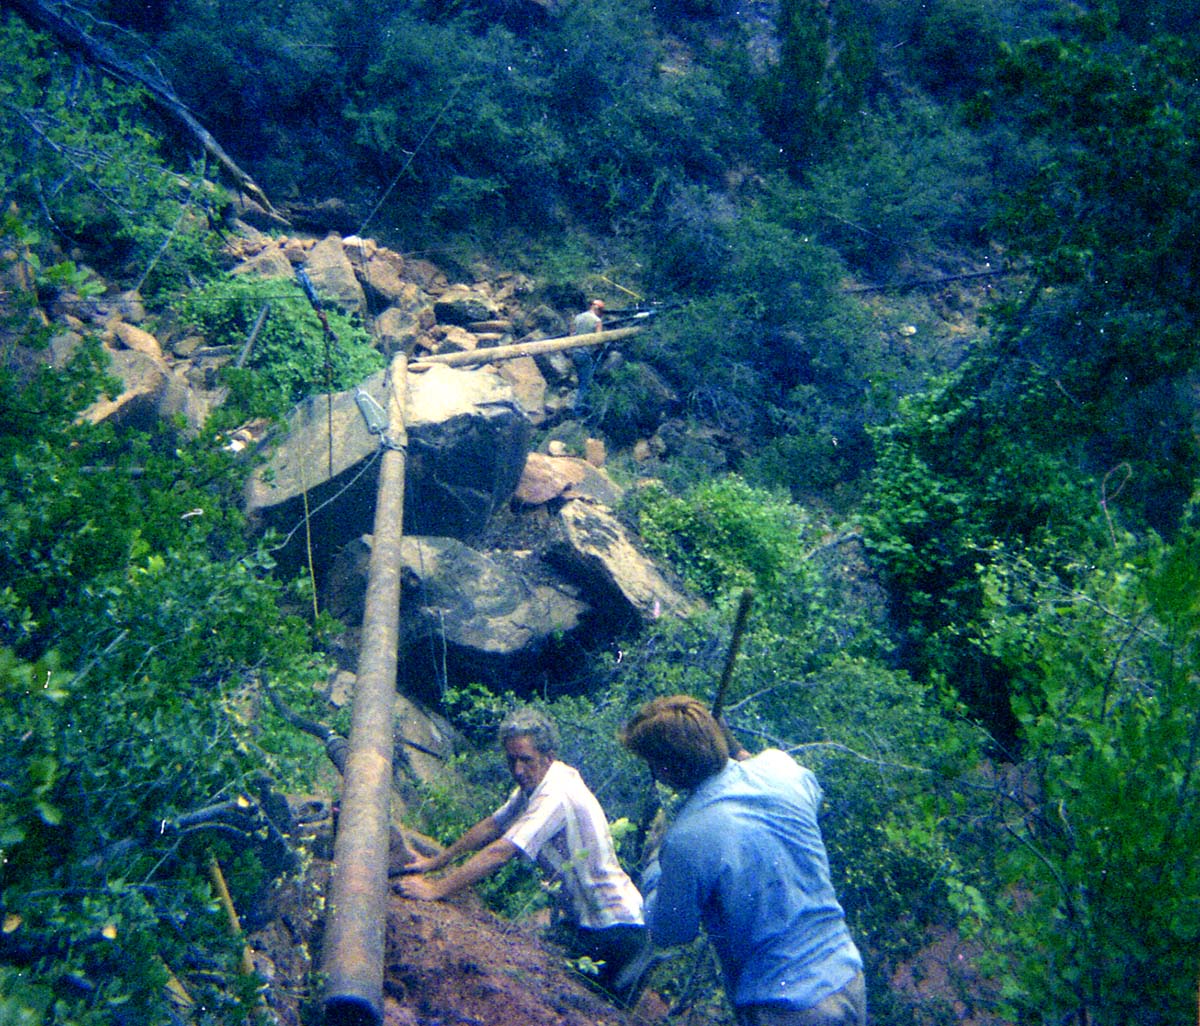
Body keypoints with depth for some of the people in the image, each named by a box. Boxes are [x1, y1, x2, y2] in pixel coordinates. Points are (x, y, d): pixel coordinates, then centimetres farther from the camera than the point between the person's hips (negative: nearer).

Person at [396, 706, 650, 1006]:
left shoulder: (557, 794, -27)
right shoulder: (533, 784, 3)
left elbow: (501, 852, -32)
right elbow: (492, 826, 12)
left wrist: (436, 889, -30)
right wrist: (436, 861, 9)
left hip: (613, 929, -9)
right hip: (581, 919, 9)